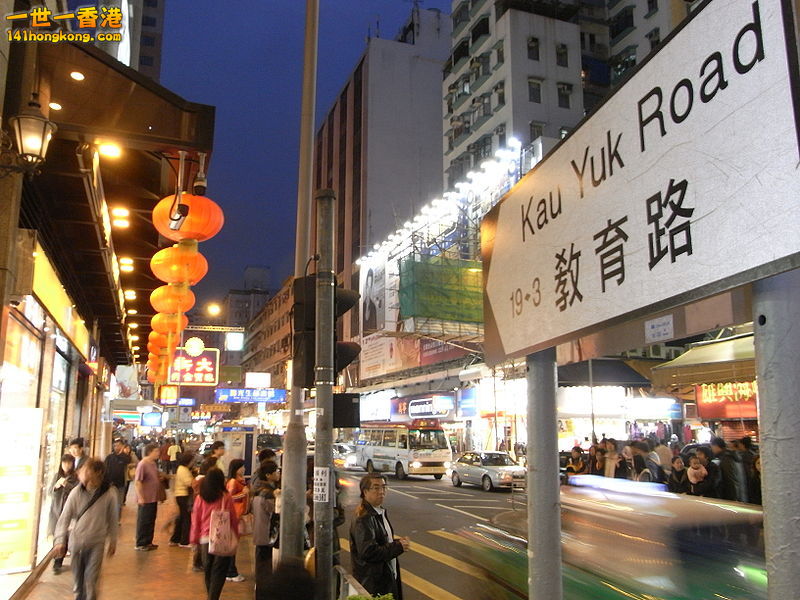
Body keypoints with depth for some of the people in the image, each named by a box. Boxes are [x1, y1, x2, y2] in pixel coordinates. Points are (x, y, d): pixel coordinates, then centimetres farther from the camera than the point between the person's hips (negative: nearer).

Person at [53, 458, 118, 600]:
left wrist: (113, 541, 5)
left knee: (90, 580, -3)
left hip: (96, 544, -2)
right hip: (76, 542, 2)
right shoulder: (76, 493, -10)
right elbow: (65, 518, -3)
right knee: (77, 579, 16)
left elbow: (113, 519, -2)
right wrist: (60, 540, -8)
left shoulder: (110, 494, -13)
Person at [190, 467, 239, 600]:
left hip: (205, 540, 3)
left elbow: (195, 520, 3)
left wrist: (194, 539, 13)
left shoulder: (200, 498, -2)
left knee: (208, 572, 19)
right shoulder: (226, 497, -9)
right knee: (218, 574, 3)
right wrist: (236, 536, 9)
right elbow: (234, 519, -3)